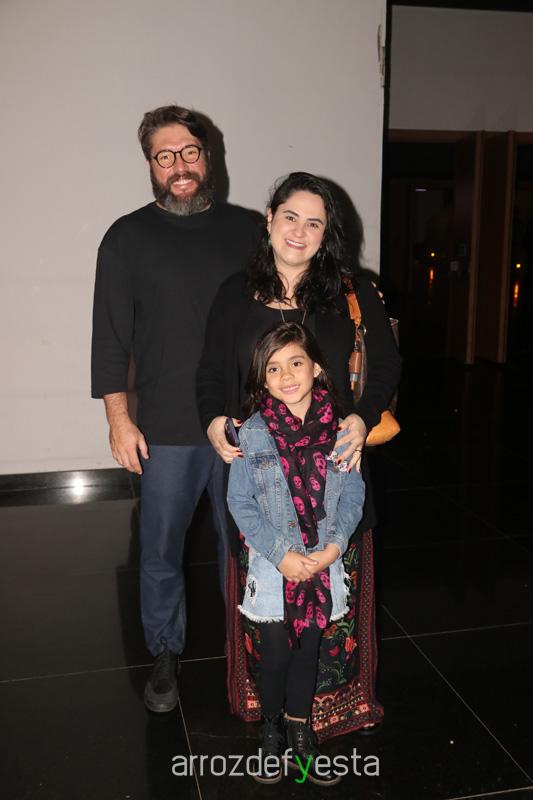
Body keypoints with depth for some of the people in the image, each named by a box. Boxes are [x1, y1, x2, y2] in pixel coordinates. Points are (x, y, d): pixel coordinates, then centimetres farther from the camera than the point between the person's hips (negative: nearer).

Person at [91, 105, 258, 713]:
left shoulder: (244, 229, 6)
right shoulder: (128, 237, 1)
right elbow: (110, 336, 1)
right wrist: (119, 418, -5)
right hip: (166, 431, -1)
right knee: (161, 553, 9)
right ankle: (164, 655, 31)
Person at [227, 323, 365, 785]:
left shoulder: (340, 428, -6)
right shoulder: (253, 433, -10)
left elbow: (354, 493, -1)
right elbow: (240, 503, -8)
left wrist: (334, 547, -13)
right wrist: (283, 556, -15)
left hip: (324, 565, 2)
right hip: (274, 568, -2)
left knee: (309, 651, 15)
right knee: (277, 656, 9)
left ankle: (299, 735, 37)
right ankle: (272, 734, 36)